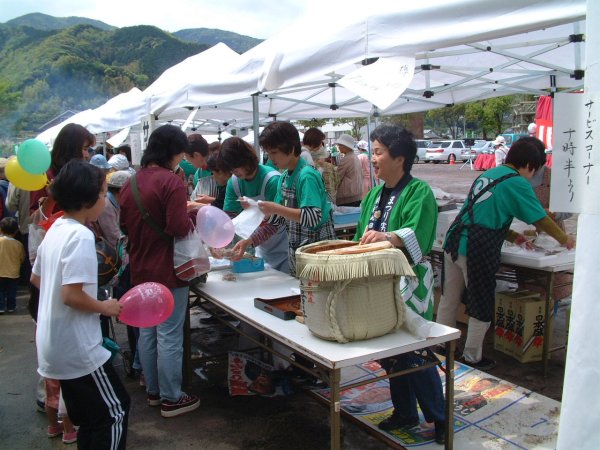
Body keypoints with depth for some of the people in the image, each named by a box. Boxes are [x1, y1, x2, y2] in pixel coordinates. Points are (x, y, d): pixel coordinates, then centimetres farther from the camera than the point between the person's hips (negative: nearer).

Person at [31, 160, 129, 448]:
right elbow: (71, 295, -27)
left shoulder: (56, 230, 7)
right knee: (115, 411, 6)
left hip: (55, 345, 9)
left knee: (89, 417, 21)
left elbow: (36, 278, 19)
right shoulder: (81, 235, -22)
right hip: (76, 346, -9)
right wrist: (104, 307, -13)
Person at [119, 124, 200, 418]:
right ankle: (171, 399, 12)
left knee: (146, 333, 16)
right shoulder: (170, 182, -17)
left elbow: (124, 225, 13)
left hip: (140, 270, 8)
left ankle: (153, 391, 30)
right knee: (169, 337, 2)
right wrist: (190, 220, -4)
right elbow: (179, 227, -23)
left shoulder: (131, 183, 6)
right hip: (167, 272, -8)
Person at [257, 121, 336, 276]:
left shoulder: (307, 175, -17)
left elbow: (313, 217, -26)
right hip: (296, 249, 8)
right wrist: (256, 210, -1)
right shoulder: (284, 177, 9)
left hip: (316, 248, -8)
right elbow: (281, 218, 13)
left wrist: (277, 208, -26)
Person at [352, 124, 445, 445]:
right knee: (391, 353, 16)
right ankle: (404, 413, 34)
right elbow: (362, 238, 14)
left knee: (414, 355, 1)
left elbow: (416, 237, -27)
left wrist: (388, 237, -44)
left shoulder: (419, 192, -13)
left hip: (409, 287, -7)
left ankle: (440, 418, 21)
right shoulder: (374, 195, 10)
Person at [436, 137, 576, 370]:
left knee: (449, 301, 18)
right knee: (482, 307, 9)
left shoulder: (488, 174, 18)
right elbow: (541, 220, 1)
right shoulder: (516, 183, -5)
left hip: (453, 243, 8)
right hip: (477, 252, -8)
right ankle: (472, 358, 20)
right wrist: (564, 239, 17)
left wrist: (514, 237, 24)